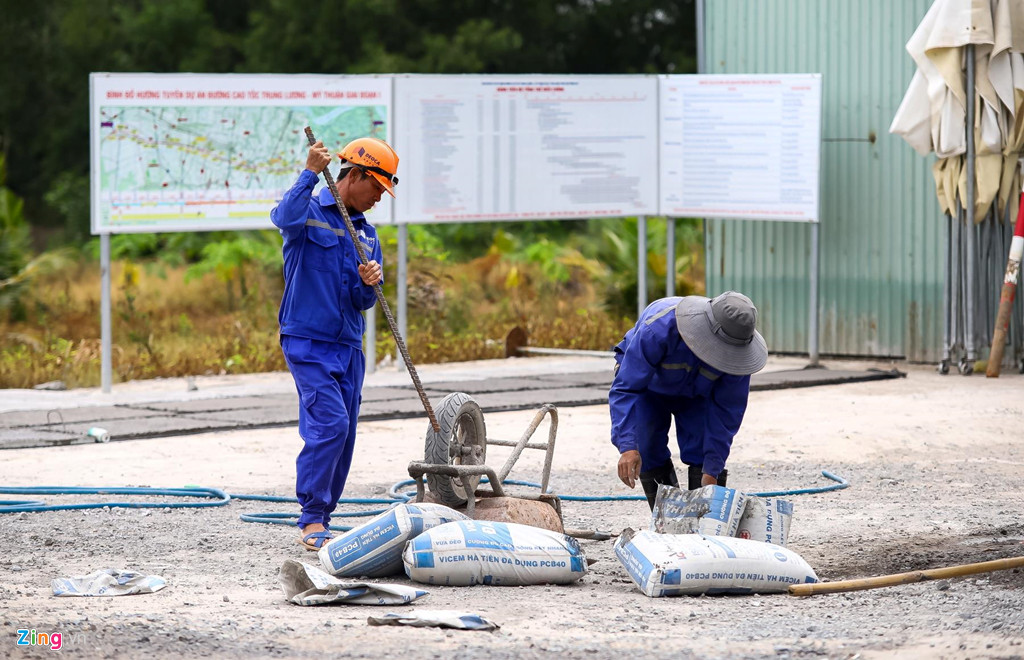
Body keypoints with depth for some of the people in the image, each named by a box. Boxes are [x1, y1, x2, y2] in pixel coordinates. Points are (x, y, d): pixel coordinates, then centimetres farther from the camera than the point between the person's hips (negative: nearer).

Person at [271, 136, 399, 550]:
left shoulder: (366, 234, 17)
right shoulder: (311, 213, -3)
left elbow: (364, 303, 15)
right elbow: (286, 218, -29)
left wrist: (368, 283, -6)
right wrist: (310, 173, -31)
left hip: (348, 347, 7)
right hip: (307, 341, -7)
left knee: (342, 439, 5)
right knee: (330, 422, -20)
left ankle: (319, 522, 13)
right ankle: (312, 520, -14)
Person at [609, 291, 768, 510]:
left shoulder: (738, 352, -33)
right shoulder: (659, 329, -44)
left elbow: (727, 410, -23)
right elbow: (625, 389, -41)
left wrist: (712, 470, -26)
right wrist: (627, 446, -51)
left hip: (696, 393, 2)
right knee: (651, 458, -13)